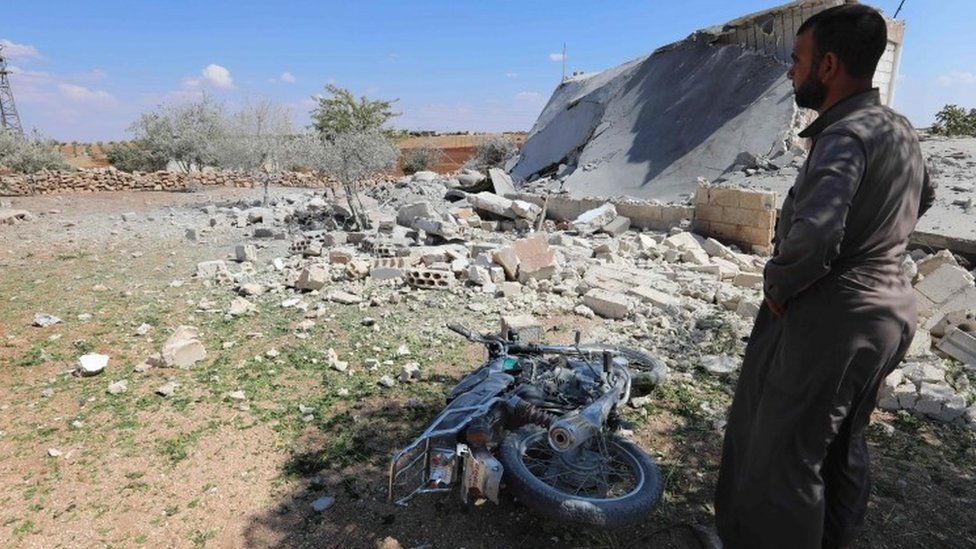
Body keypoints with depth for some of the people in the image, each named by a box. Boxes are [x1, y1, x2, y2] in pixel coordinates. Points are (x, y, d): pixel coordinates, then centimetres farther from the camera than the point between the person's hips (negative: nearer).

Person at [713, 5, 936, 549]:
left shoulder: (845, 137, -21)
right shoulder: (900, 129, 9)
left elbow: (812, 236, -37)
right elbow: (924, 198, 29)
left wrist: (777, 285, -19)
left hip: (831, 318, -10)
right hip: (891, 306, 10)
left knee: (786, 452, 4)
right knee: (846, 443, 24)